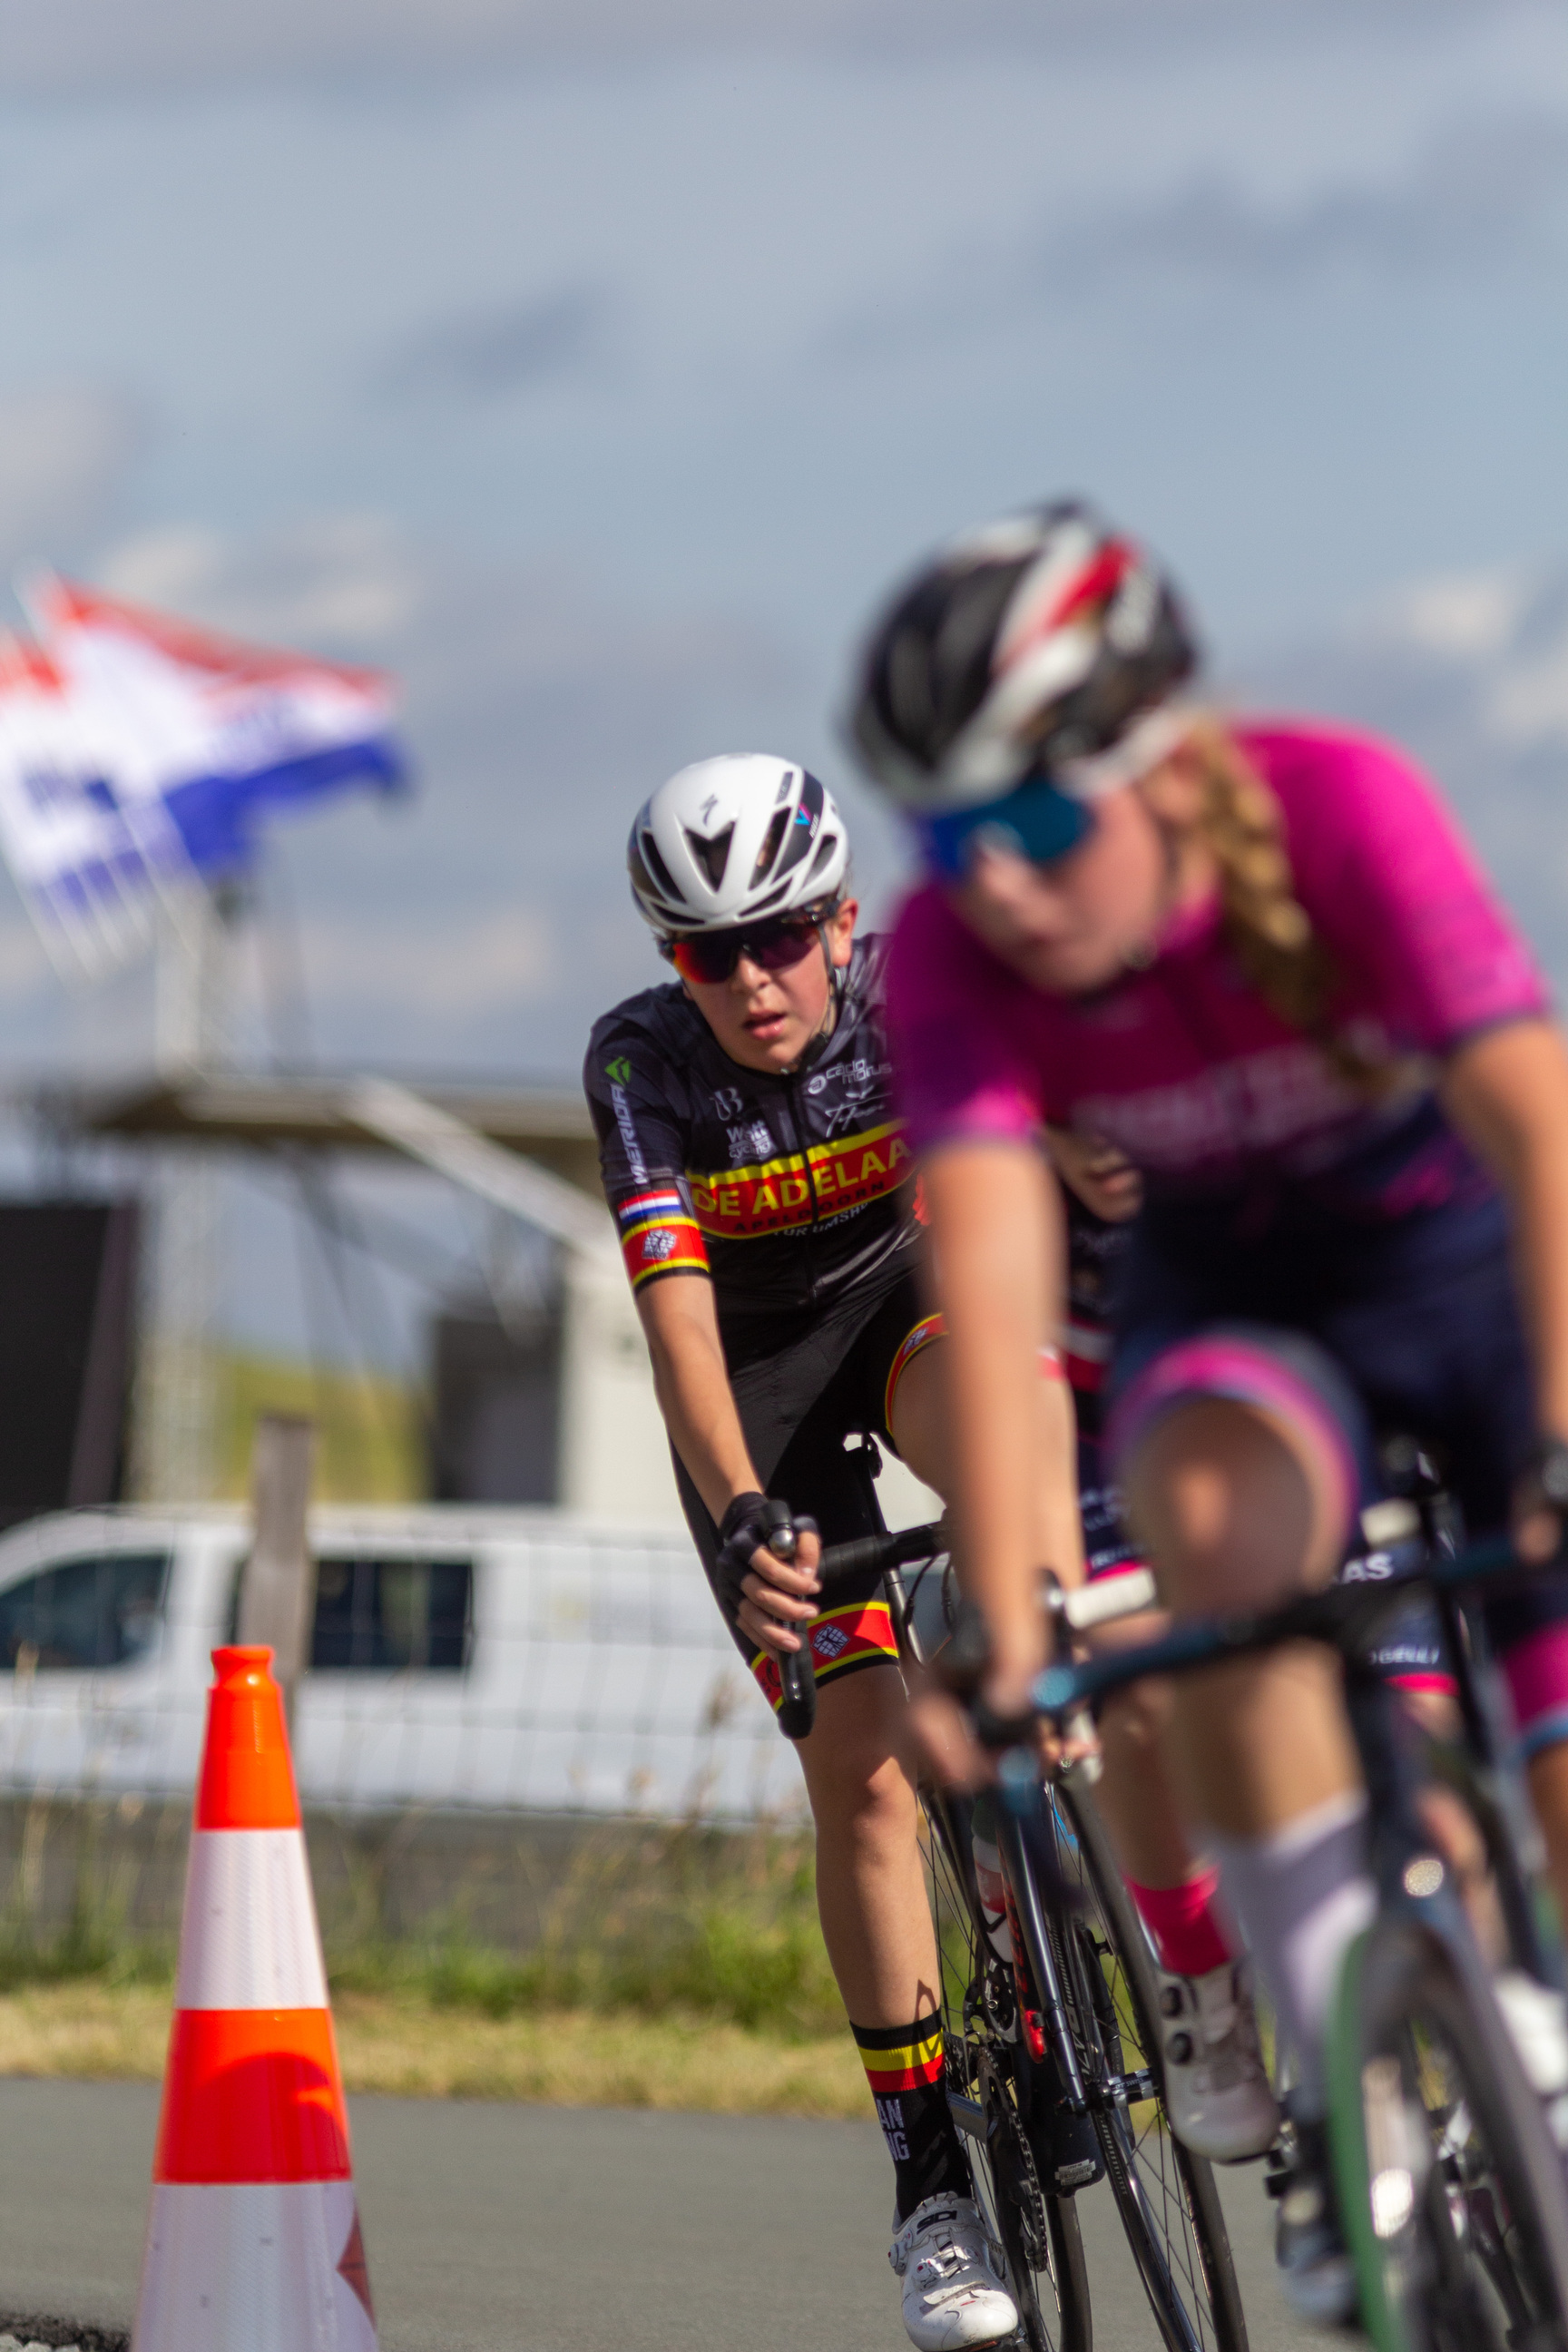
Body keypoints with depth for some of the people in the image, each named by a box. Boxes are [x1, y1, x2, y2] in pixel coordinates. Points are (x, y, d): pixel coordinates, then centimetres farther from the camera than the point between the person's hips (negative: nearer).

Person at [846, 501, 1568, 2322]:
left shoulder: (1340, 813, -32)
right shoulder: (956, 952, -25)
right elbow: (992, 1278, -34)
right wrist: (1000, 1634, -46)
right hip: (1231, 1288, 1)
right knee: (1217, 1525, -33)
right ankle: (1346, 2098, -25)